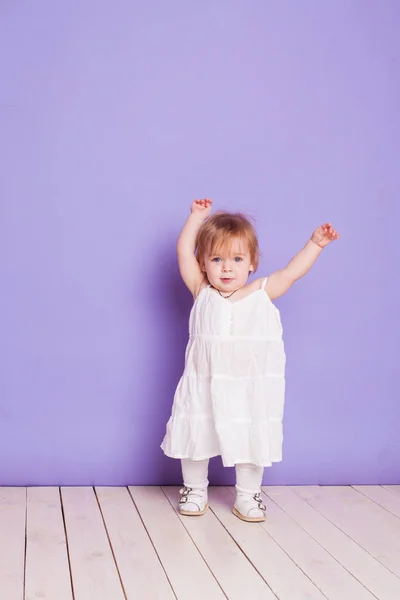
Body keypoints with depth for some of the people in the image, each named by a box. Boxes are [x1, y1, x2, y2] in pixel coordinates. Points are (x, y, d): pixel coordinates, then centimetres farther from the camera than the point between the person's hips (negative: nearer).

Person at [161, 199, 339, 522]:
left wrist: (315, 244, 4)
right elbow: (184, 251, 0)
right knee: (195, 435, 6)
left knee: (252, 442, 7)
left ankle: (248, 496, 25)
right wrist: (197, 216, 2)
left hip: (252, 387, 0)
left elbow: (292, 272, 7)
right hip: (204, 385, 0)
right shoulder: (202, 292, 2)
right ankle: (195, 490, 28)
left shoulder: (262, 293, 2)